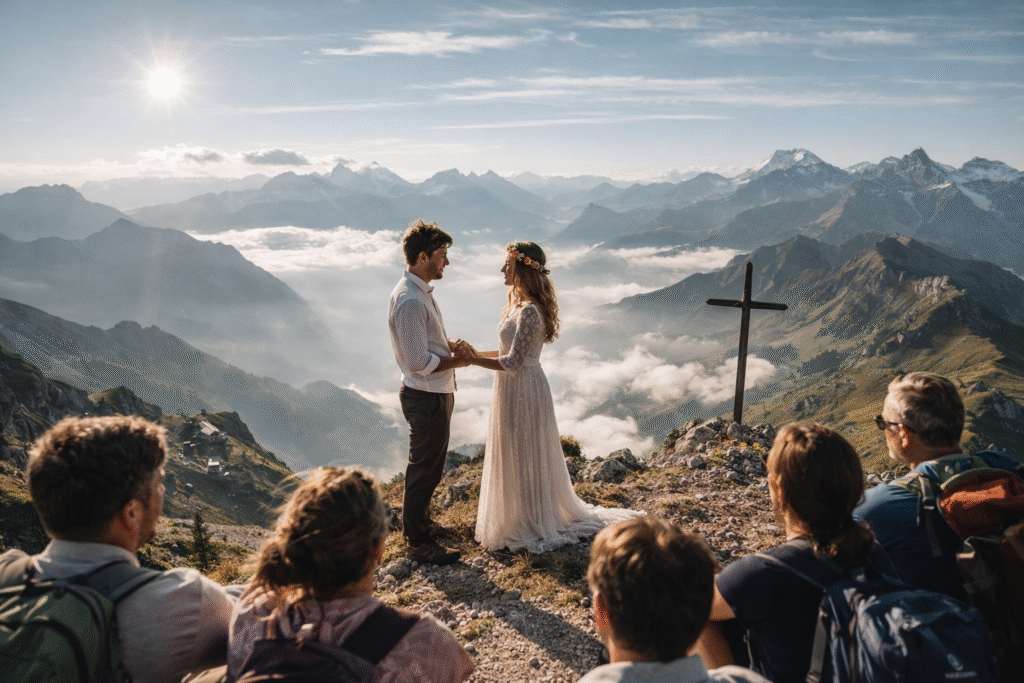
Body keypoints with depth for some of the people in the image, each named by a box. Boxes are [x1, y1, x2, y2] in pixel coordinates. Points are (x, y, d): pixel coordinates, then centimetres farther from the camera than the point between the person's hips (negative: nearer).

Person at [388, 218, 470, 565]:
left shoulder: (420, 291, 7)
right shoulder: (410, 300, -26)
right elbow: (419, 362, -27)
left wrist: (450, 345, 3)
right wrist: (454, 360, -13)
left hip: (435, 394, 10)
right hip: (426, 397, -10)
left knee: (428, 465, 24)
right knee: (425, 469, 4)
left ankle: (420, 523, 43)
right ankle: (419, 543, 20)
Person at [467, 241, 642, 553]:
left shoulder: (528, 311, -23)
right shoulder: (519, 304, 8)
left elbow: (513, 362, -24)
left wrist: (474, 360, -17)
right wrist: (480, 354, 8)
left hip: (523, 389, -10)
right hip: (513, 388, 10)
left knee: (525, 457, 5)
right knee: (514, 456, 20)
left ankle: (534, 525, 22)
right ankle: (522, 517, 36)